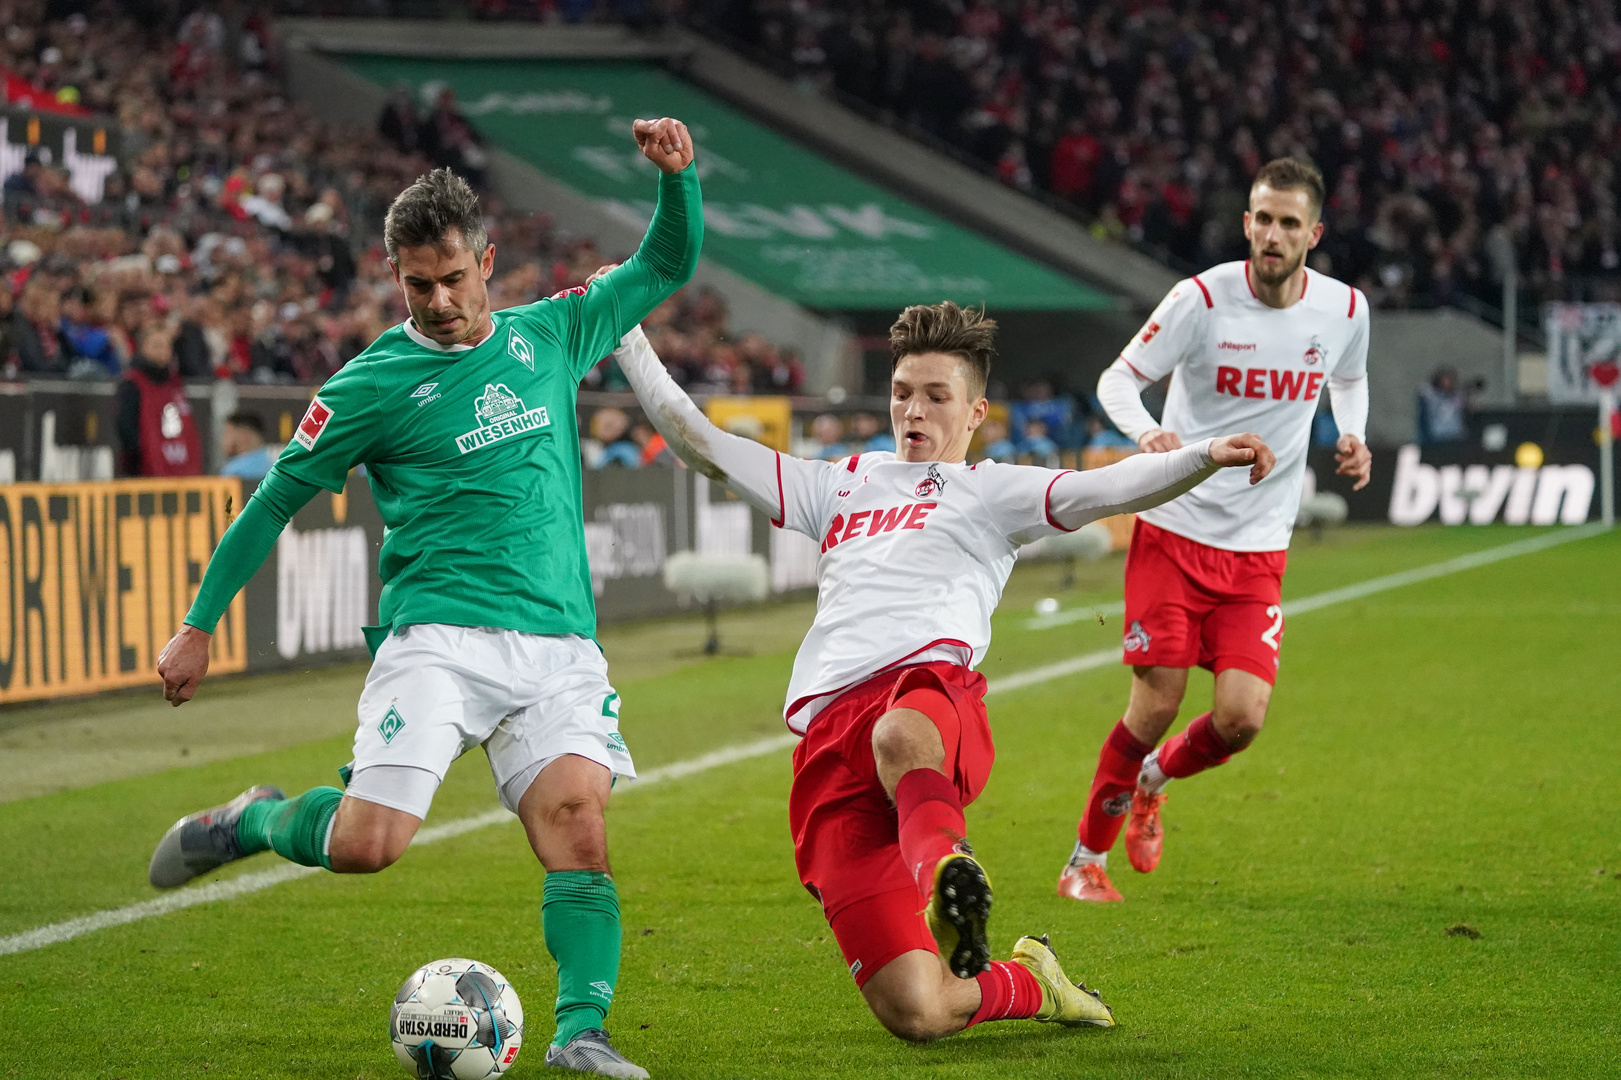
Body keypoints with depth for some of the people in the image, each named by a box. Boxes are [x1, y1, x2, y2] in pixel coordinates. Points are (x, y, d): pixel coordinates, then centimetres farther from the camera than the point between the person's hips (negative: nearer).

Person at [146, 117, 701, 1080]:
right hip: (437, 638, -3)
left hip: (559, 646, 3)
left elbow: (668, 266, 23)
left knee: (579, 831, -16)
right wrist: (200, 623, 9)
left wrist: (676, 174, 4)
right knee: (367, 843, -14)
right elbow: (278, 499, 9)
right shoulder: (373, 385, 2)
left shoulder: (550, 335, 13)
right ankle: (253, 822, 15)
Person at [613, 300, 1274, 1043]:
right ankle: (1027, 985, 13)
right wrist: (627, 338, 33)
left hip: (932, 683, -3)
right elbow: (699, 443, 36)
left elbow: (1106, 488, 3)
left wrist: (1204, 457, -15)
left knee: (902, 732, -47)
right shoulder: (841, 486, 33)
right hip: (828, 738, 3)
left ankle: (948, 871, -67)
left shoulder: (990, 492, 20)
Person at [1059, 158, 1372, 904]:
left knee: (1242, 718, -10)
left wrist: (1353, 440, 1)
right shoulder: (1202, 299, -12)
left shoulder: (1344, 309, -1)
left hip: (1259, 549, 3)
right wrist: (1146, 432, -26)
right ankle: (1087, 857, 13)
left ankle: (1155, 779, 24)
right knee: (1155, 708, -7)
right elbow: (1117, 378, -4)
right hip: (1175, 532, -3)